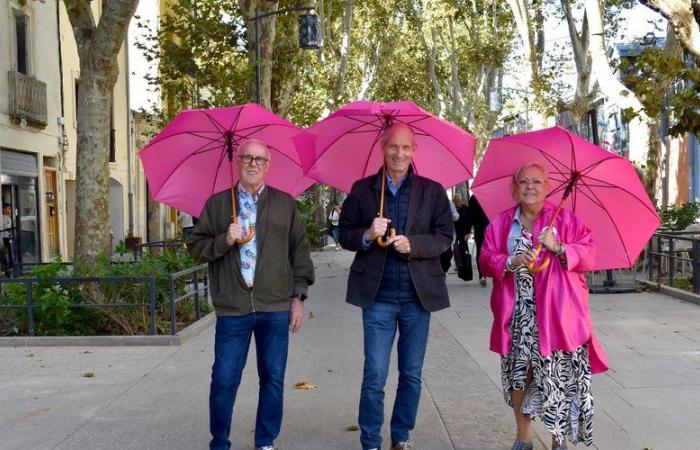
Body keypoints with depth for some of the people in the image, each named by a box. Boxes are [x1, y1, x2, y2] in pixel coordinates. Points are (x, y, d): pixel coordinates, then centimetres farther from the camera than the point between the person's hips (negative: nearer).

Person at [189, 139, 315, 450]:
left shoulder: (285, 204, 9)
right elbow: (196, 247, 6)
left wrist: (298, 296, 4)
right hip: (232, 308, -1)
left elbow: (299, 250, 9)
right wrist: (224, 241, -13)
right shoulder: (216, 204, 8)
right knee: (224, 379, 2)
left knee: (273, 378, 7)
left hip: (276, 307, 1)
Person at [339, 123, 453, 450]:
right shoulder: (362, 189, 5)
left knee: (412, 375, 11)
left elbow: (444, 238, 0)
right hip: (378, 296, -1)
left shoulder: (432, 191, 4)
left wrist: (412, 244, -18)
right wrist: (367, 235, -15)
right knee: (374, 377, -1)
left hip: (418, 295, 1)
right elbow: (345, 236, 6)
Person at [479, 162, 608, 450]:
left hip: (555, 313, -2)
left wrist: (558, 247, -15)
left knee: (557, 375, -3)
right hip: (517, 315, 2)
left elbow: (589, 255, -1)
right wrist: (511, 262, -13)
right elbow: (486, 260, 5)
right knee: (518, 371, 5)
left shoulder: (565, 219, 5)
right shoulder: (501, 224, 10)